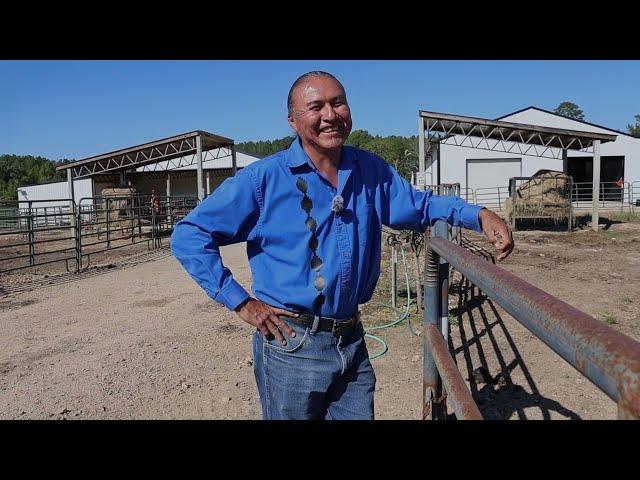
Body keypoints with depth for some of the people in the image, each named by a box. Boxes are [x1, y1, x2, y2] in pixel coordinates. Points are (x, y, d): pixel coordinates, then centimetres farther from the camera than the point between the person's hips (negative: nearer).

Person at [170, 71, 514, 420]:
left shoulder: (371, 170, 2)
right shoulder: (265, 177, -12)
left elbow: (420, 205, 17)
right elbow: (189, 235, -9)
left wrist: (479, 215, 1)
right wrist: (240, 302, -12)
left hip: (352, 340, 5)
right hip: (291, 343, -4)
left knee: (359, 413, 19)